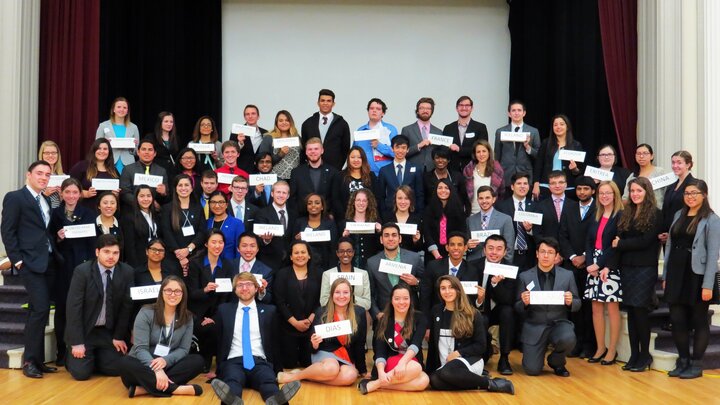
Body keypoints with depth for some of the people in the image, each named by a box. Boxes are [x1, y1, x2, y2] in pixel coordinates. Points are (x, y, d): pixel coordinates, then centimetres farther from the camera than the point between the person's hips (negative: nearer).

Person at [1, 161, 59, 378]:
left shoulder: (46, 201, 18)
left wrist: (59, 234, 2)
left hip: (49, 262, 7)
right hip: (30, 262, -7)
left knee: (37, 311, 9)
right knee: (41, 309, -13)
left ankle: (37, 359, 13)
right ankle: (29, 360, -3)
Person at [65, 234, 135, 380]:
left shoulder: (127, 272, -7)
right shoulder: (82, 271, -16)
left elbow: (127, 306, -1)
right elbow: (73, 307, -16)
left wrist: (119, 337, -2)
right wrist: (77, 343, -19)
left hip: (110, 332, 3)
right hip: (84, 330, -3)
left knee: (115, 370, -6)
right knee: (81, 373, -11)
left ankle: (95, 358, 25)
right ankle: (72, 357, 23)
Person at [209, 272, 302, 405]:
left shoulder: (269, 310, 16)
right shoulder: (224, 310, 17)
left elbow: (275, 341, 20)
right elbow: (217, 340, 19)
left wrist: (277, 370, 14)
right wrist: (219, 369, 13)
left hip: (259, 361, 0)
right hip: (234, 361, 0)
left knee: (269, 381, -36)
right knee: (233, 381, -37)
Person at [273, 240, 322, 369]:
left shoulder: (316, 274, 8)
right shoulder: (282, 274, 2)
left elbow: (320, 300, 3)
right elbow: (279, 302, -6)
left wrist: (310, 319, -11)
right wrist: (295, 322, -13)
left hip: (311, 327, 1)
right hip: (288, 327, -1)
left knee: (309, 364, 0)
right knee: (289, 364, 0)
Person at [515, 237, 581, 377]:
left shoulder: (567, 275, 2)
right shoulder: (524, 277, 0)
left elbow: (577, 304, 7)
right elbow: (517, 308, 3)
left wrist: (570, 302, -17)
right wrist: (524, 302, -21)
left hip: (559, 323, 1)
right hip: (534, 327, -1)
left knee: (568, 339, -34)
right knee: (532, 370, -12)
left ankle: (556, 362, 3)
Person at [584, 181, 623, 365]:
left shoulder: (620, 216, -5)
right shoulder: (596, 216, 14)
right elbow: (589, 242, 9)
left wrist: (601, 265, -14)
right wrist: (590, 264, -6)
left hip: (611, 267, -6)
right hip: (594, 266, 6)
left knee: (612, 308, -1)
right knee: (596, 308, 6)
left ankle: (612, 350, 7)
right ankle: (600, 348, 16)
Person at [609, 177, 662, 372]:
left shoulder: (655, 214, -4)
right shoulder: (627, 215, 13)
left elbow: (645, 241, -13)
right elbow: (618, 241, 5)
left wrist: (621, 244, -4)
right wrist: (611, 266, -4)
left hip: (645, 269, -5)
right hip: (626, 268, 5)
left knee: (640, 310, -5)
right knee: (630, 311, 6)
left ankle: (644, 355, 8)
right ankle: (634, 355, 13)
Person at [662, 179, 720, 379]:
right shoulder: (679, 215, 11)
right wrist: (665, 276, 9)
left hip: (698, 277, -5)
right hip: (677, 275, 5)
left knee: (699, 321, 6)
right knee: (677, 320, 7)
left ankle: (696, 365, 15)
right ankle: (683, 361, 21)